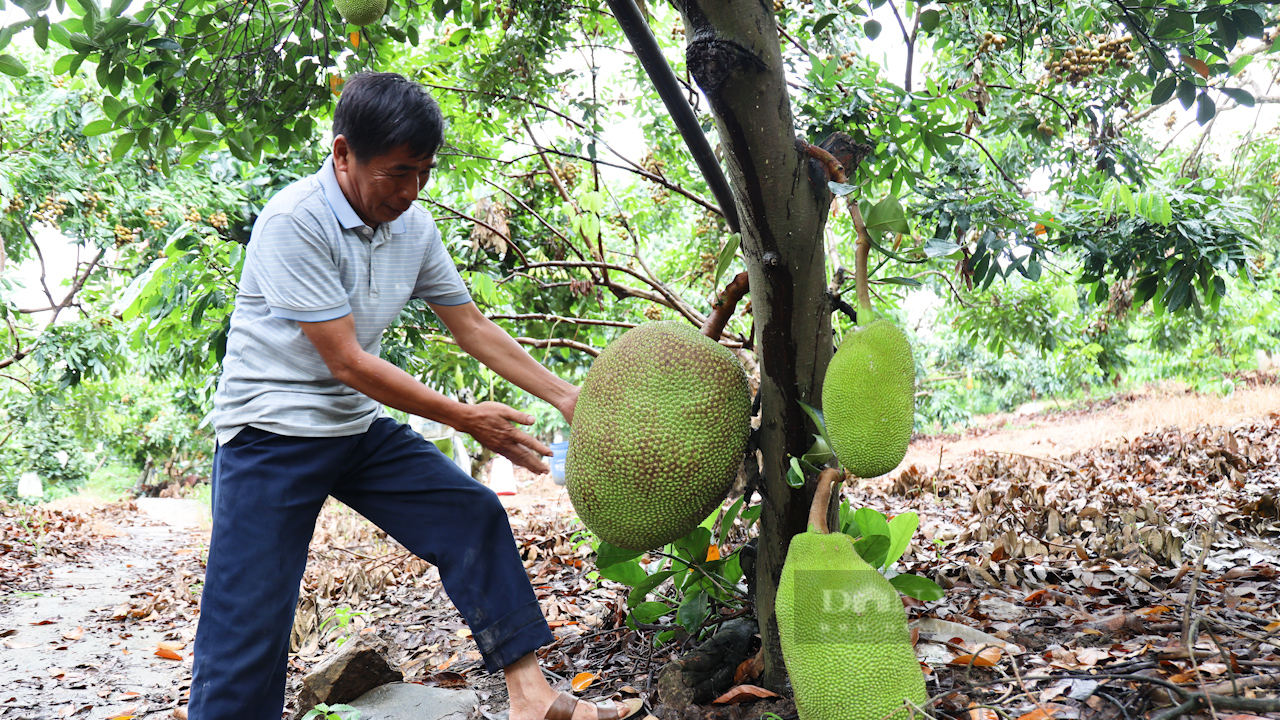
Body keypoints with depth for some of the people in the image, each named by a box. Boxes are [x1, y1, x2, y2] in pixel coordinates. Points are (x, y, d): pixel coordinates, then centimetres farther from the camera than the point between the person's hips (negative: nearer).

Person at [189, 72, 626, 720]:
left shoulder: (414, 226, 1)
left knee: (474, 516, -4)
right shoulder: (293, 222, -20)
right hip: (271, 431, -6)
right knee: (249, 625, -7)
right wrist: (465, 418, -17)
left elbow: (471, 327, 9)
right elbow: (346, 362, -21)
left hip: (360, 426, 7)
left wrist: (566, 397, 2)